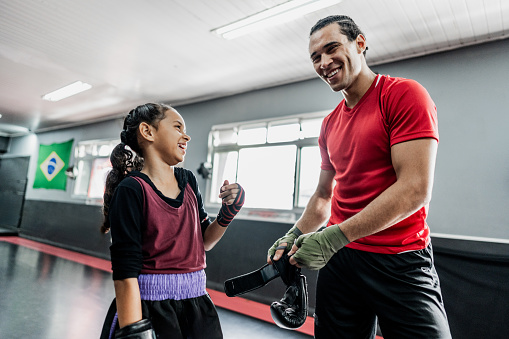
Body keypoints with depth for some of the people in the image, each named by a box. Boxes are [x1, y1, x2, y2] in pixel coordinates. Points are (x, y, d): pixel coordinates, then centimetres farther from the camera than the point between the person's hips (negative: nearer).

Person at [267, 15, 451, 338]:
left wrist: (335, 236, -21)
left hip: (400, 263, -6)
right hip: (338, 257, 6)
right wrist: (293, 236, 3)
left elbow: (415, 189, -19)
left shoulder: (404, 94, -9)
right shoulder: (330, 124, 10)